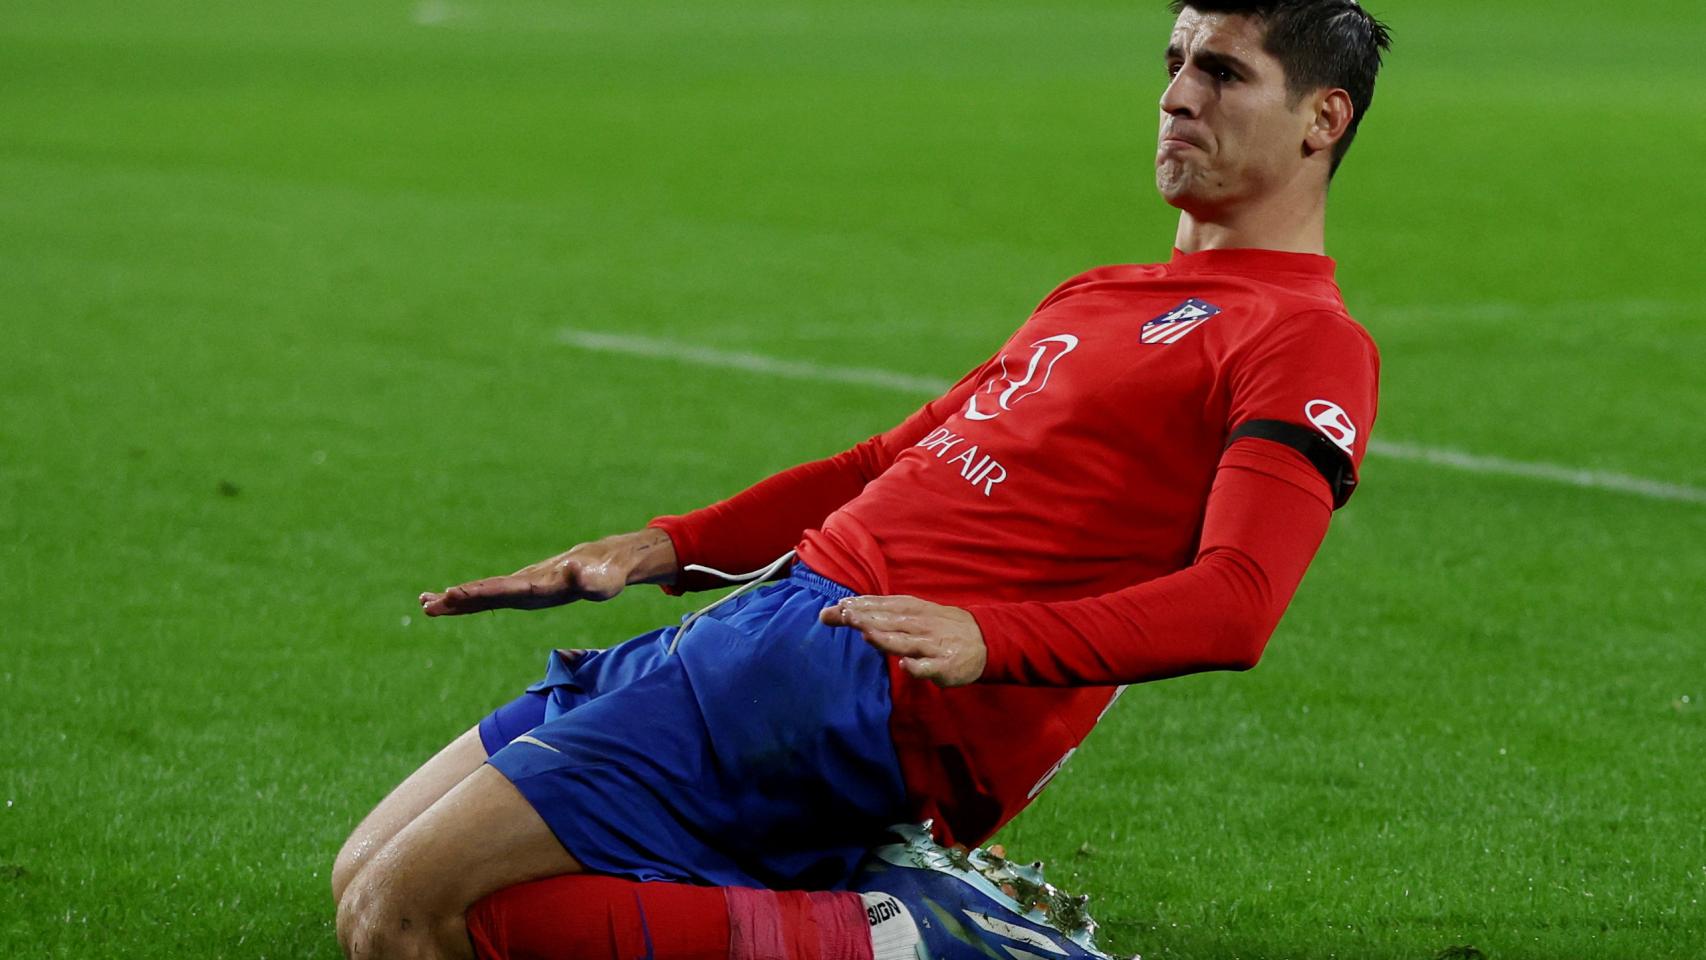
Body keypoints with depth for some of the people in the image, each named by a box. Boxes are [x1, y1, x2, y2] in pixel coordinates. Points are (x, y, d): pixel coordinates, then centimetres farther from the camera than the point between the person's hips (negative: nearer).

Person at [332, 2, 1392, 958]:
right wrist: (668, 548, 16)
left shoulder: (1309, 341, -3)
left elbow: (1236, 604, -18)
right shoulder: (1101, 296, 26)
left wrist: (986, 636, -32)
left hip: (860, 678, -10)